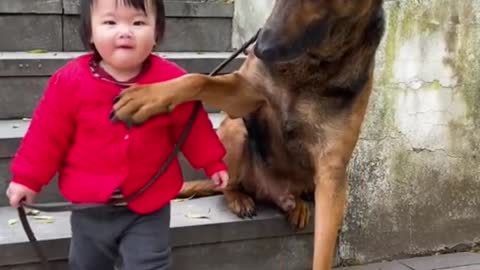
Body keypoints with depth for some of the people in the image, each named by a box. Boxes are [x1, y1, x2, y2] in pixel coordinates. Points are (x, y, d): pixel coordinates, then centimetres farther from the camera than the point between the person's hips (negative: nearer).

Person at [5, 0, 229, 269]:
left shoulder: (172, 81, -13)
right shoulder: (70, 81, -14)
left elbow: (193, 126, 2)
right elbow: (49, 134, -5)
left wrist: (212, 163, 6)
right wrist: (27, 178, -1)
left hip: (149, 207, -1)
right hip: (90, 207, 2)